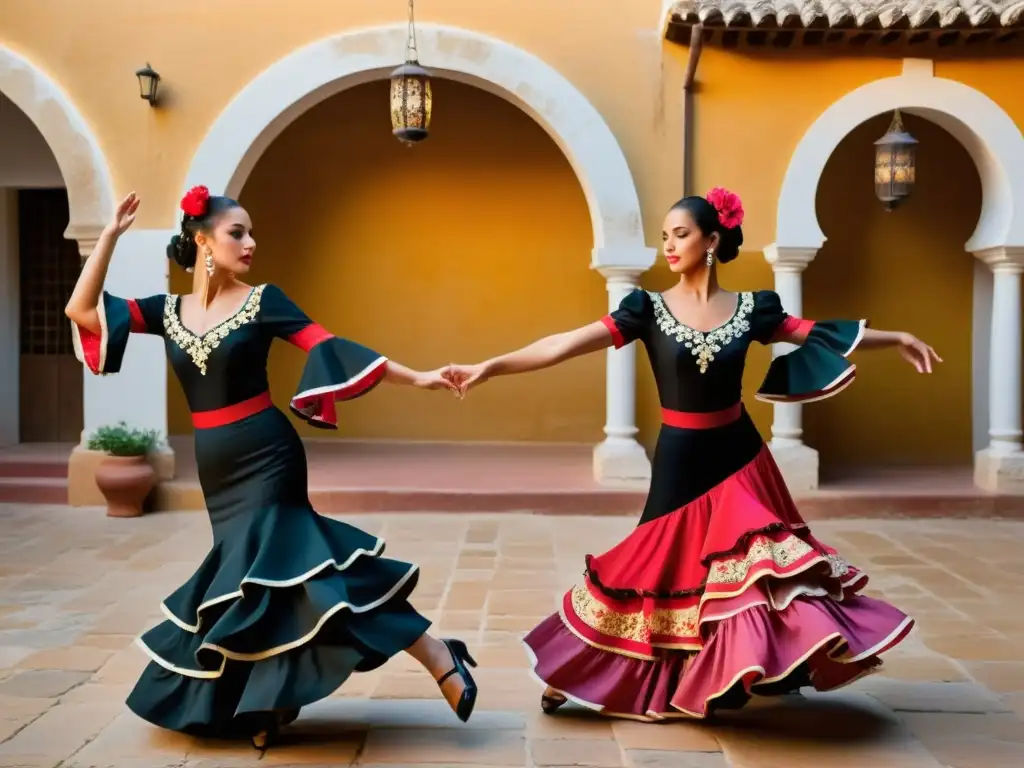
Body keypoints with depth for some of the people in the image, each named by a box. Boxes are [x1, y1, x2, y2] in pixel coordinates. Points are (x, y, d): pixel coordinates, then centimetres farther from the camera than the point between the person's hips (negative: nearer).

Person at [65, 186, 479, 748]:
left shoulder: (262, 301, -3)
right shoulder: (168, 311, 7)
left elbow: (329, 347, -8)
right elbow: (81, 310, 2)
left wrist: (413, 378, -14)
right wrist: (112, 234, 0)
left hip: (266, 456, -5)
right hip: (215, 466, 5)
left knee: (262, 568, -11)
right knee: (245, 570, 7)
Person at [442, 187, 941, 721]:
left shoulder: (751, 309, -2)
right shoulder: (649, 309, -8)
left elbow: (818, 334, 8)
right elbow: (567, 344, -16)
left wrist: (896, 339, 10)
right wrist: (488, 367, -24)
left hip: (737, 456, 2)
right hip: (680, 459, -2)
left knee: (756, 566, 9)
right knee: (663, 566, 3)